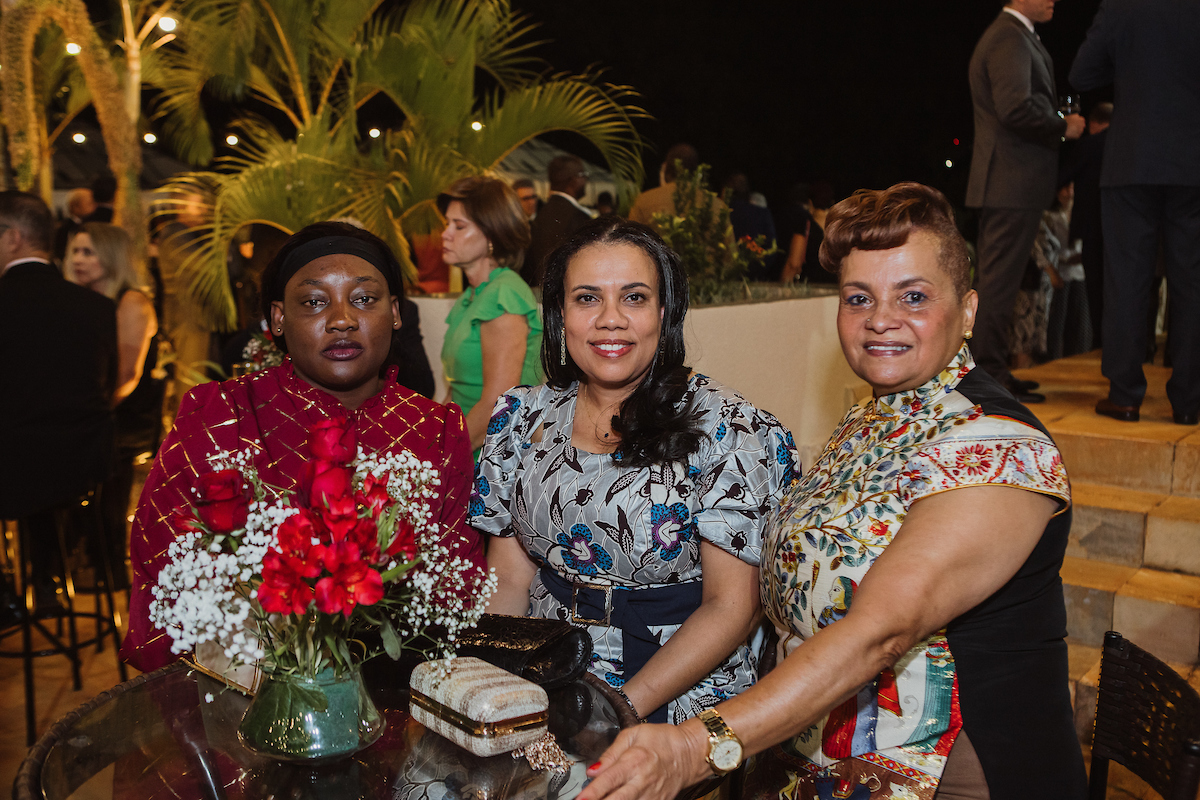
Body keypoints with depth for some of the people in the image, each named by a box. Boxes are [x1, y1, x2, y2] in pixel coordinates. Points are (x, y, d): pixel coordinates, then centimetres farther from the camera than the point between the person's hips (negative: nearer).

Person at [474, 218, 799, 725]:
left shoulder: (727, 430, -8)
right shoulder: (523, 419, 5)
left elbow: (732, 606, -9)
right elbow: (509, 579, 8)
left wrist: (621, 711, -17)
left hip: (676, 708, -3)